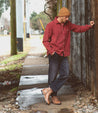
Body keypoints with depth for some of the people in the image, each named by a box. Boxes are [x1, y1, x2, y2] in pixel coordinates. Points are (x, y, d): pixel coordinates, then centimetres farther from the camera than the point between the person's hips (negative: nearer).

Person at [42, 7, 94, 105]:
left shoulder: (68, 24, 12)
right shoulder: (50, 25, -5)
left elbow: (78, 28, 21)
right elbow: (45, 40, -6)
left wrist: (89, 26, 7)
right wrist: (51, 51, -19)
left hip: (64, 55, 6)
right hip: (54, 54, -6)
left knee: (65, 74, -4)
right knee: (53, 76, -1)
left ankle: (49, 90, 0)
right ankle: (54, 96, 11)